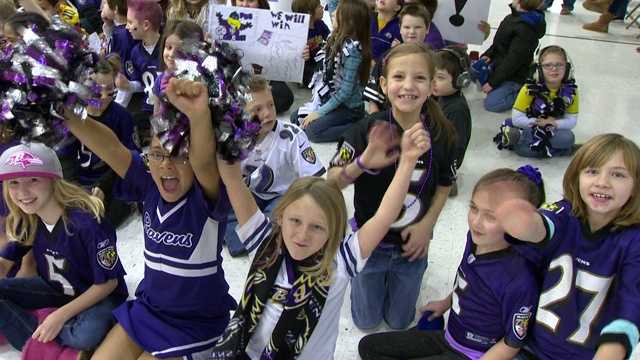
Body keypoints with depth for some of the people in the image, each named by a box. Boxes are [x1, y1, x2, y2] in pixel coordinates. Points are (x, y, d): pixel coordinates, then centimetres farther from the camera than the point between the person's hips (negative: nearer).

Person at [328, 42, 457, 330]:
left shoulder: (440, 134, -16)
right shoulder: (368, 129, -23)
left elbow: (444, 185, 1)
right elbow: (333, 181, -19)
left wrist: (427, 225, -11)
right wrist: (362, 164, -38)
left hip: (411, 243, 2)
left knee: (399, 321, 21)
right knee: (366, 320, 19)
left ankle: (398, 275, 47)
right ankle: (371, 275, 45)